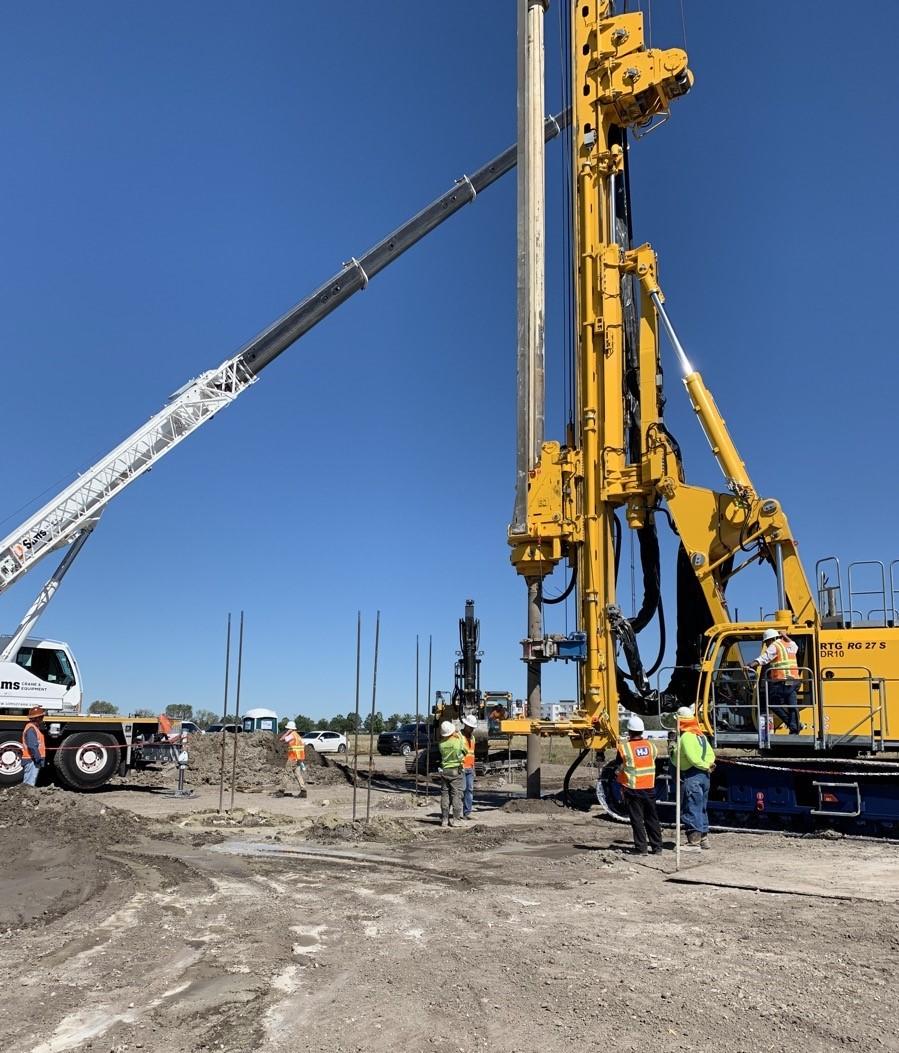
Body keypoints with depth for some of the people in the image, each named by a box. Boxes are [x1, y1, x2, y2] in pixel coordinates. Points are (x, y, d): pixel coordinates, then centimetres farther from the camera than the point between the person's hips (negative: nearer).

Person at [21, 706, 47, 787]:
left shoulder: (35, 727, 18)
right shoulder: (31, 729, -16)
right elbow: (32, 746, -24)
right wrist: (38, 758, -23)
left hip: (34, 760, 11)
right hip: (32, 760, -11)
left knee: (27, 783, 15)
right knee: (29, 783, -10)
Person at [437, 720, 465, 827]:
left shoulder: (441, 743, -7)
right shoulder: (458, 741, -15)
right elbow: (464, 751, 0)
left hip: (444, 770, 3)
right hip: (456, 771, -3)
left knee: (444, 794, 9)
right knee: (456, 794, 3)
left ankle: (444, 819, 10)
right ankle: (454, 818, 0)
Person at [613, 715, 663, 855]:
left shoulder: (624, 748, -12)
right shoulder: (651, 746, 0)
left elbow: (620, 769, -3)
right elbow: (653, 764, 10)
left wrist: (621, 785, 9)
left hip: (632, 789, -4)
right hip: (649, 788, 4)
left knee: (637, 819, 4)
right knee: (652, 818, 14)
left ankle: (641, 848, 4)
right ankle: (657, 847, 19)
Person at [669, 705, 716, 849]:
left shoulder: (686, 737, -14)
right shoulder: (701, 735, 15)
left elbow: (692, 757, -21)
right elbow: (711, 754, 12)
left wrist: (705, 766, -8)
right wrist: (708, 764, -3)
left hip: (692, 776, -9)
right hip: (704, 776, 9)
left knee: (691, 810, -5)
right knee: (701, 809, 19)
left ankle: (694, 841, -5)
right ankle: (703, 838, 27)